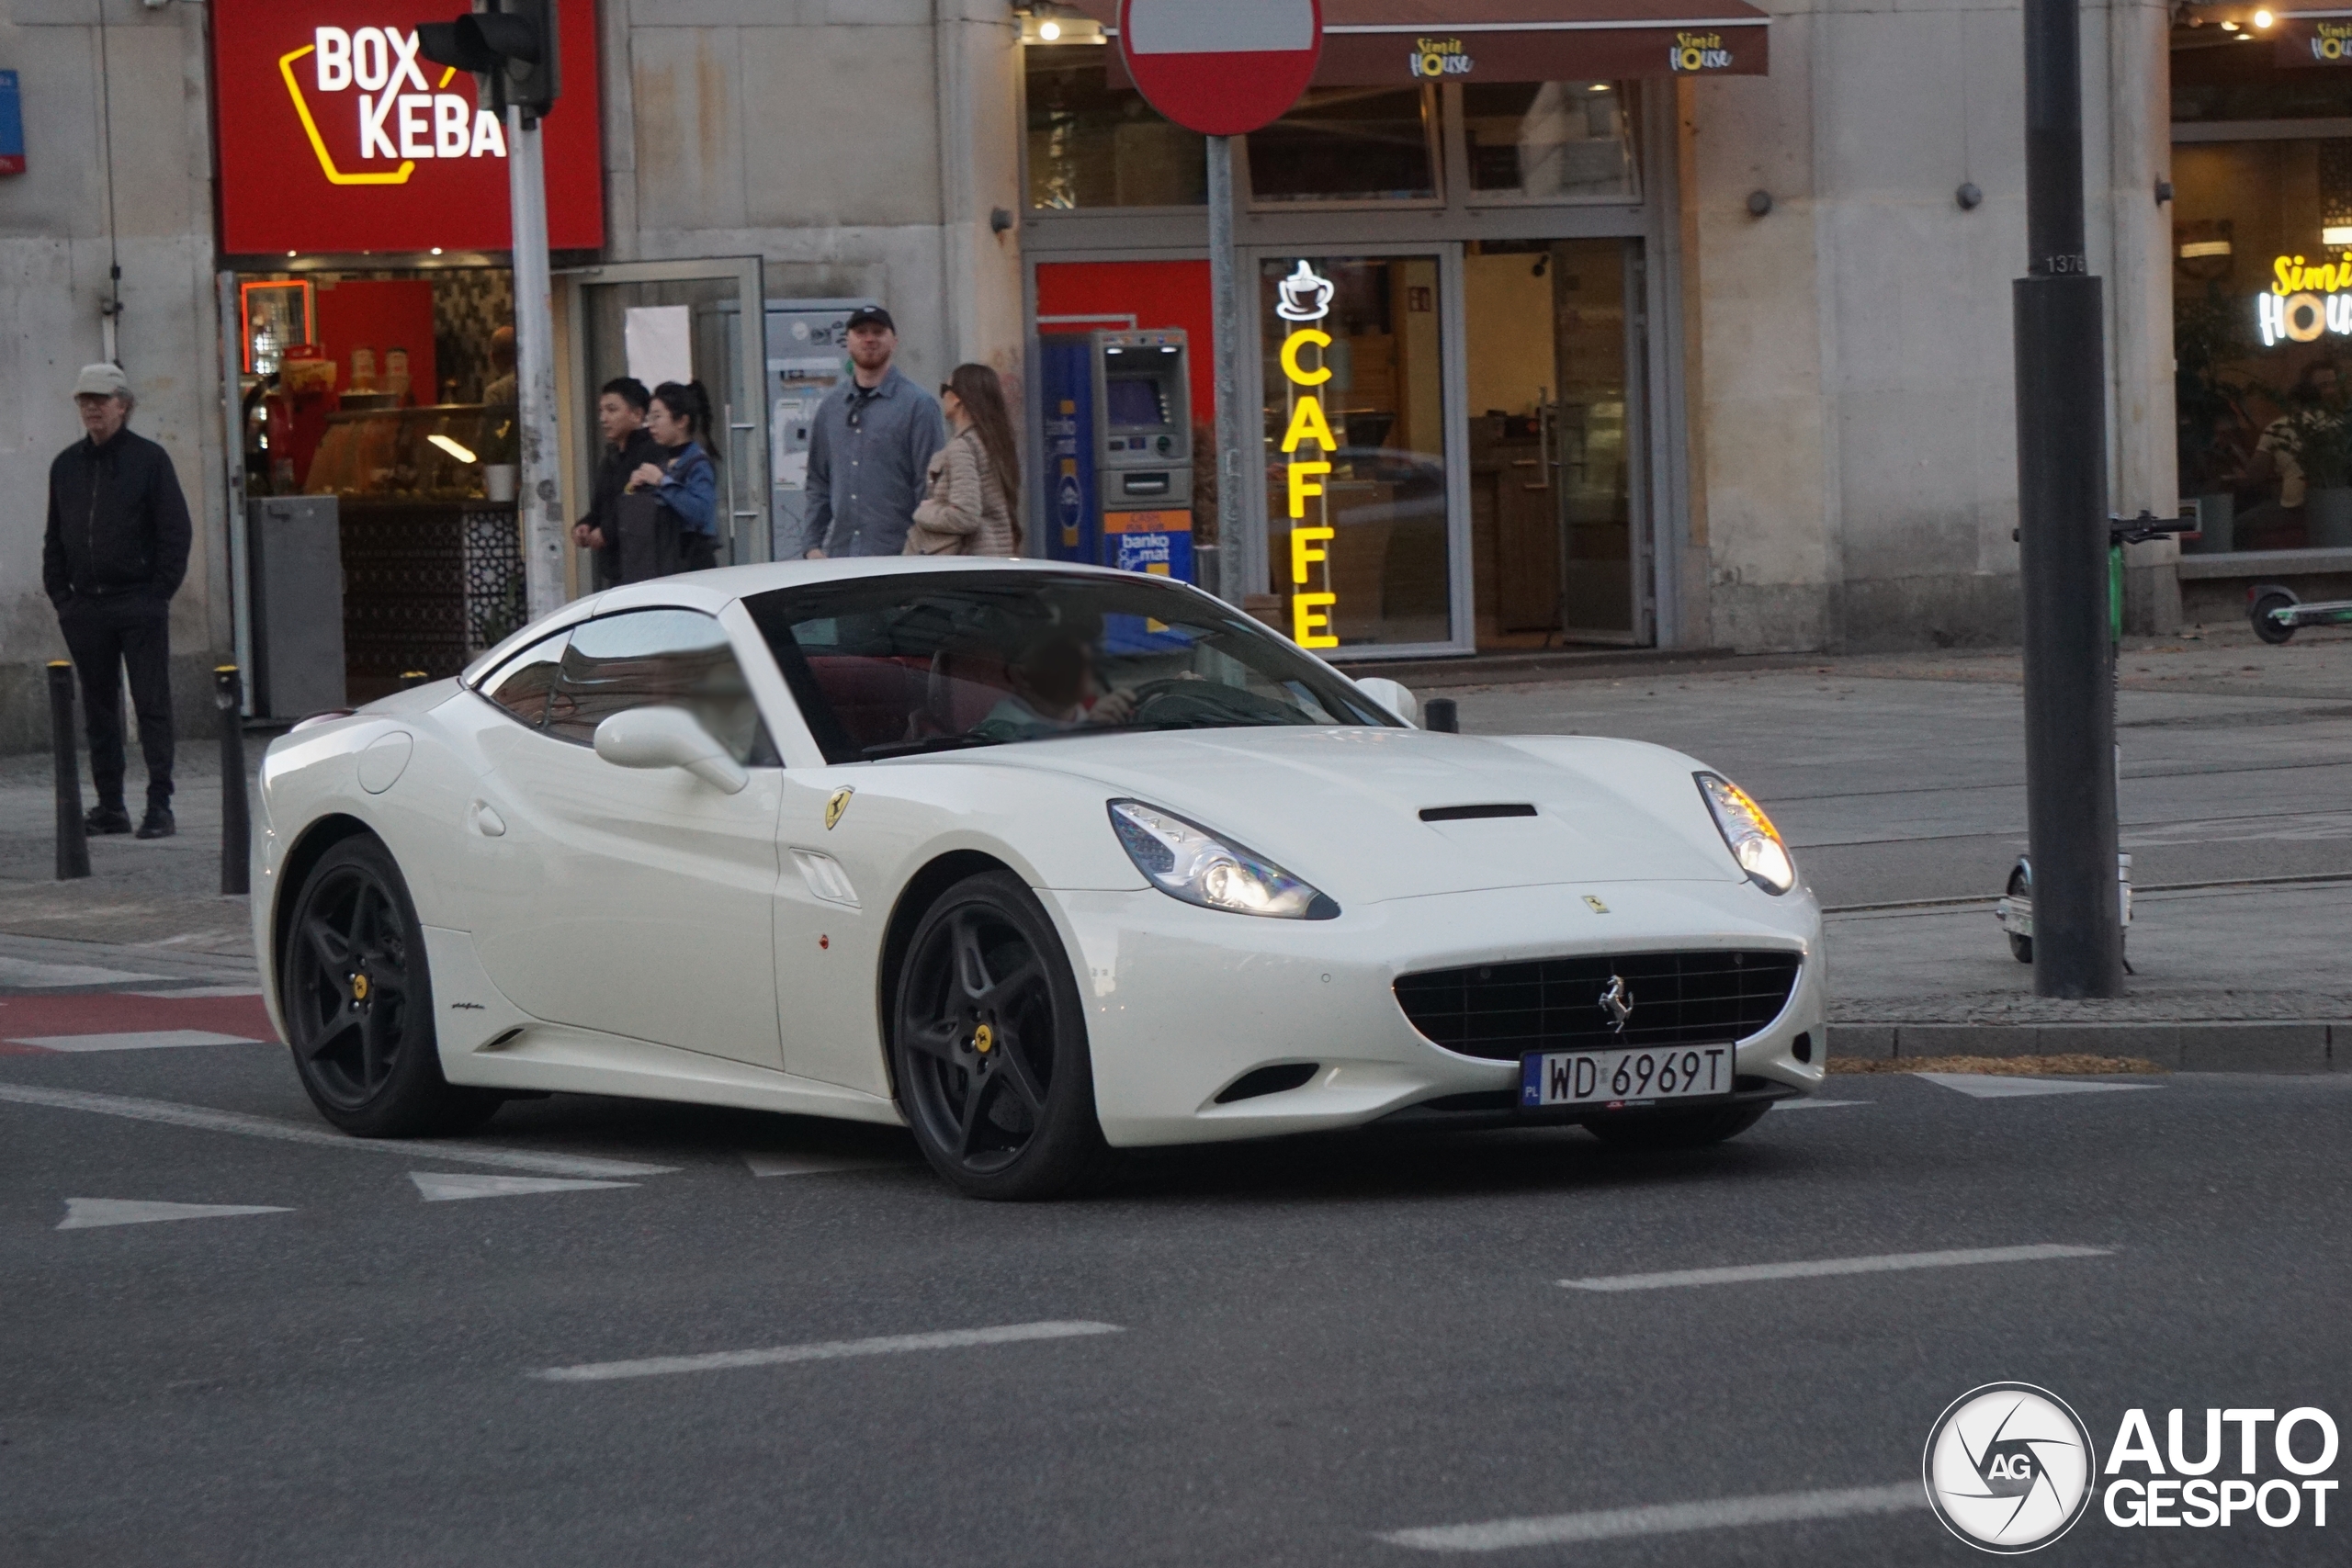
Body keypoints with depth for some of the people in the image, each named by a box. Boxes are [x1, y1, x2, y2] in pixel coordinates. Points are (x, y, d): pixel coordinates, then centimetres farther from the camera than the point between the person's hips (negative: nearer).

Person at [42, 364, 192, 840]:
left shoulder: (149, 459, -1)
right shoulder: (66, 465, 12)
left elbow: (176, 532, -3)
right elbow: (54, 537, 17)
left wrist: (159, 592, -9)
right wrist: (60, 595, 7)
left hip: (139, 606, -5)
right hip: (85, 609, 5)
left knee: (152, 705, -5)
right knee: (98, 711, 7)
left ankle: (159, 805, -5)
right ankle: (110, 807, 11)